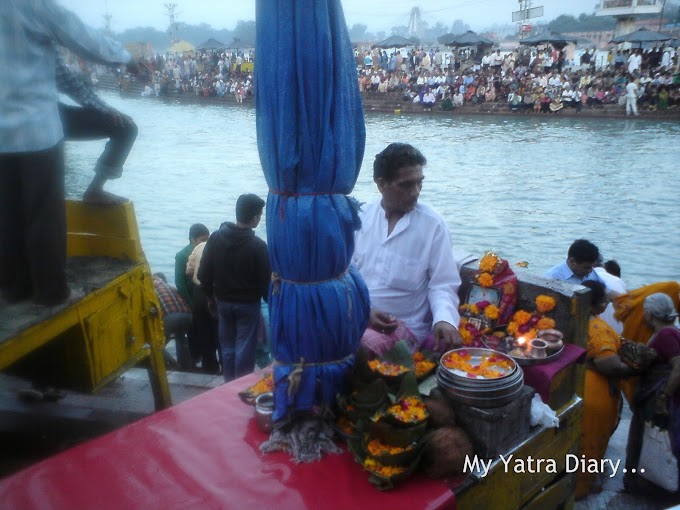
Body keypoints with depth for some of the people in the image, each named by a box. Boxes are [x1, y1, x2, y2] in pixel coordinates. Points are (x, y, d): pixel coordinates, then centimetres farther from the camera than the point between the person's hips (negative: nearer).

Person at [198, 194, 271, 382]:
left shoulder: (215, 238, -5)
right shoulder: (258, 245, -18)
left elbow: (204, 274, 0)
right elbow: (265, 280, -11)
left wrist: (211, 296, 13)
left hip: (223, 302, 5)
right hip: (248, 304, -4)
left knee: (227, 347, 16)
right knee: (244, 349, 5)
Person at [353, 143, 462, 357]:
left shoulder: (433, 224, -3)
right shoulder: (360, 217, 5)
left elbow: (443, 284, -3)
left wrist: (444, 319, -23)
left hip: (403, 326, -2)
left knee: (366, 348, -33)